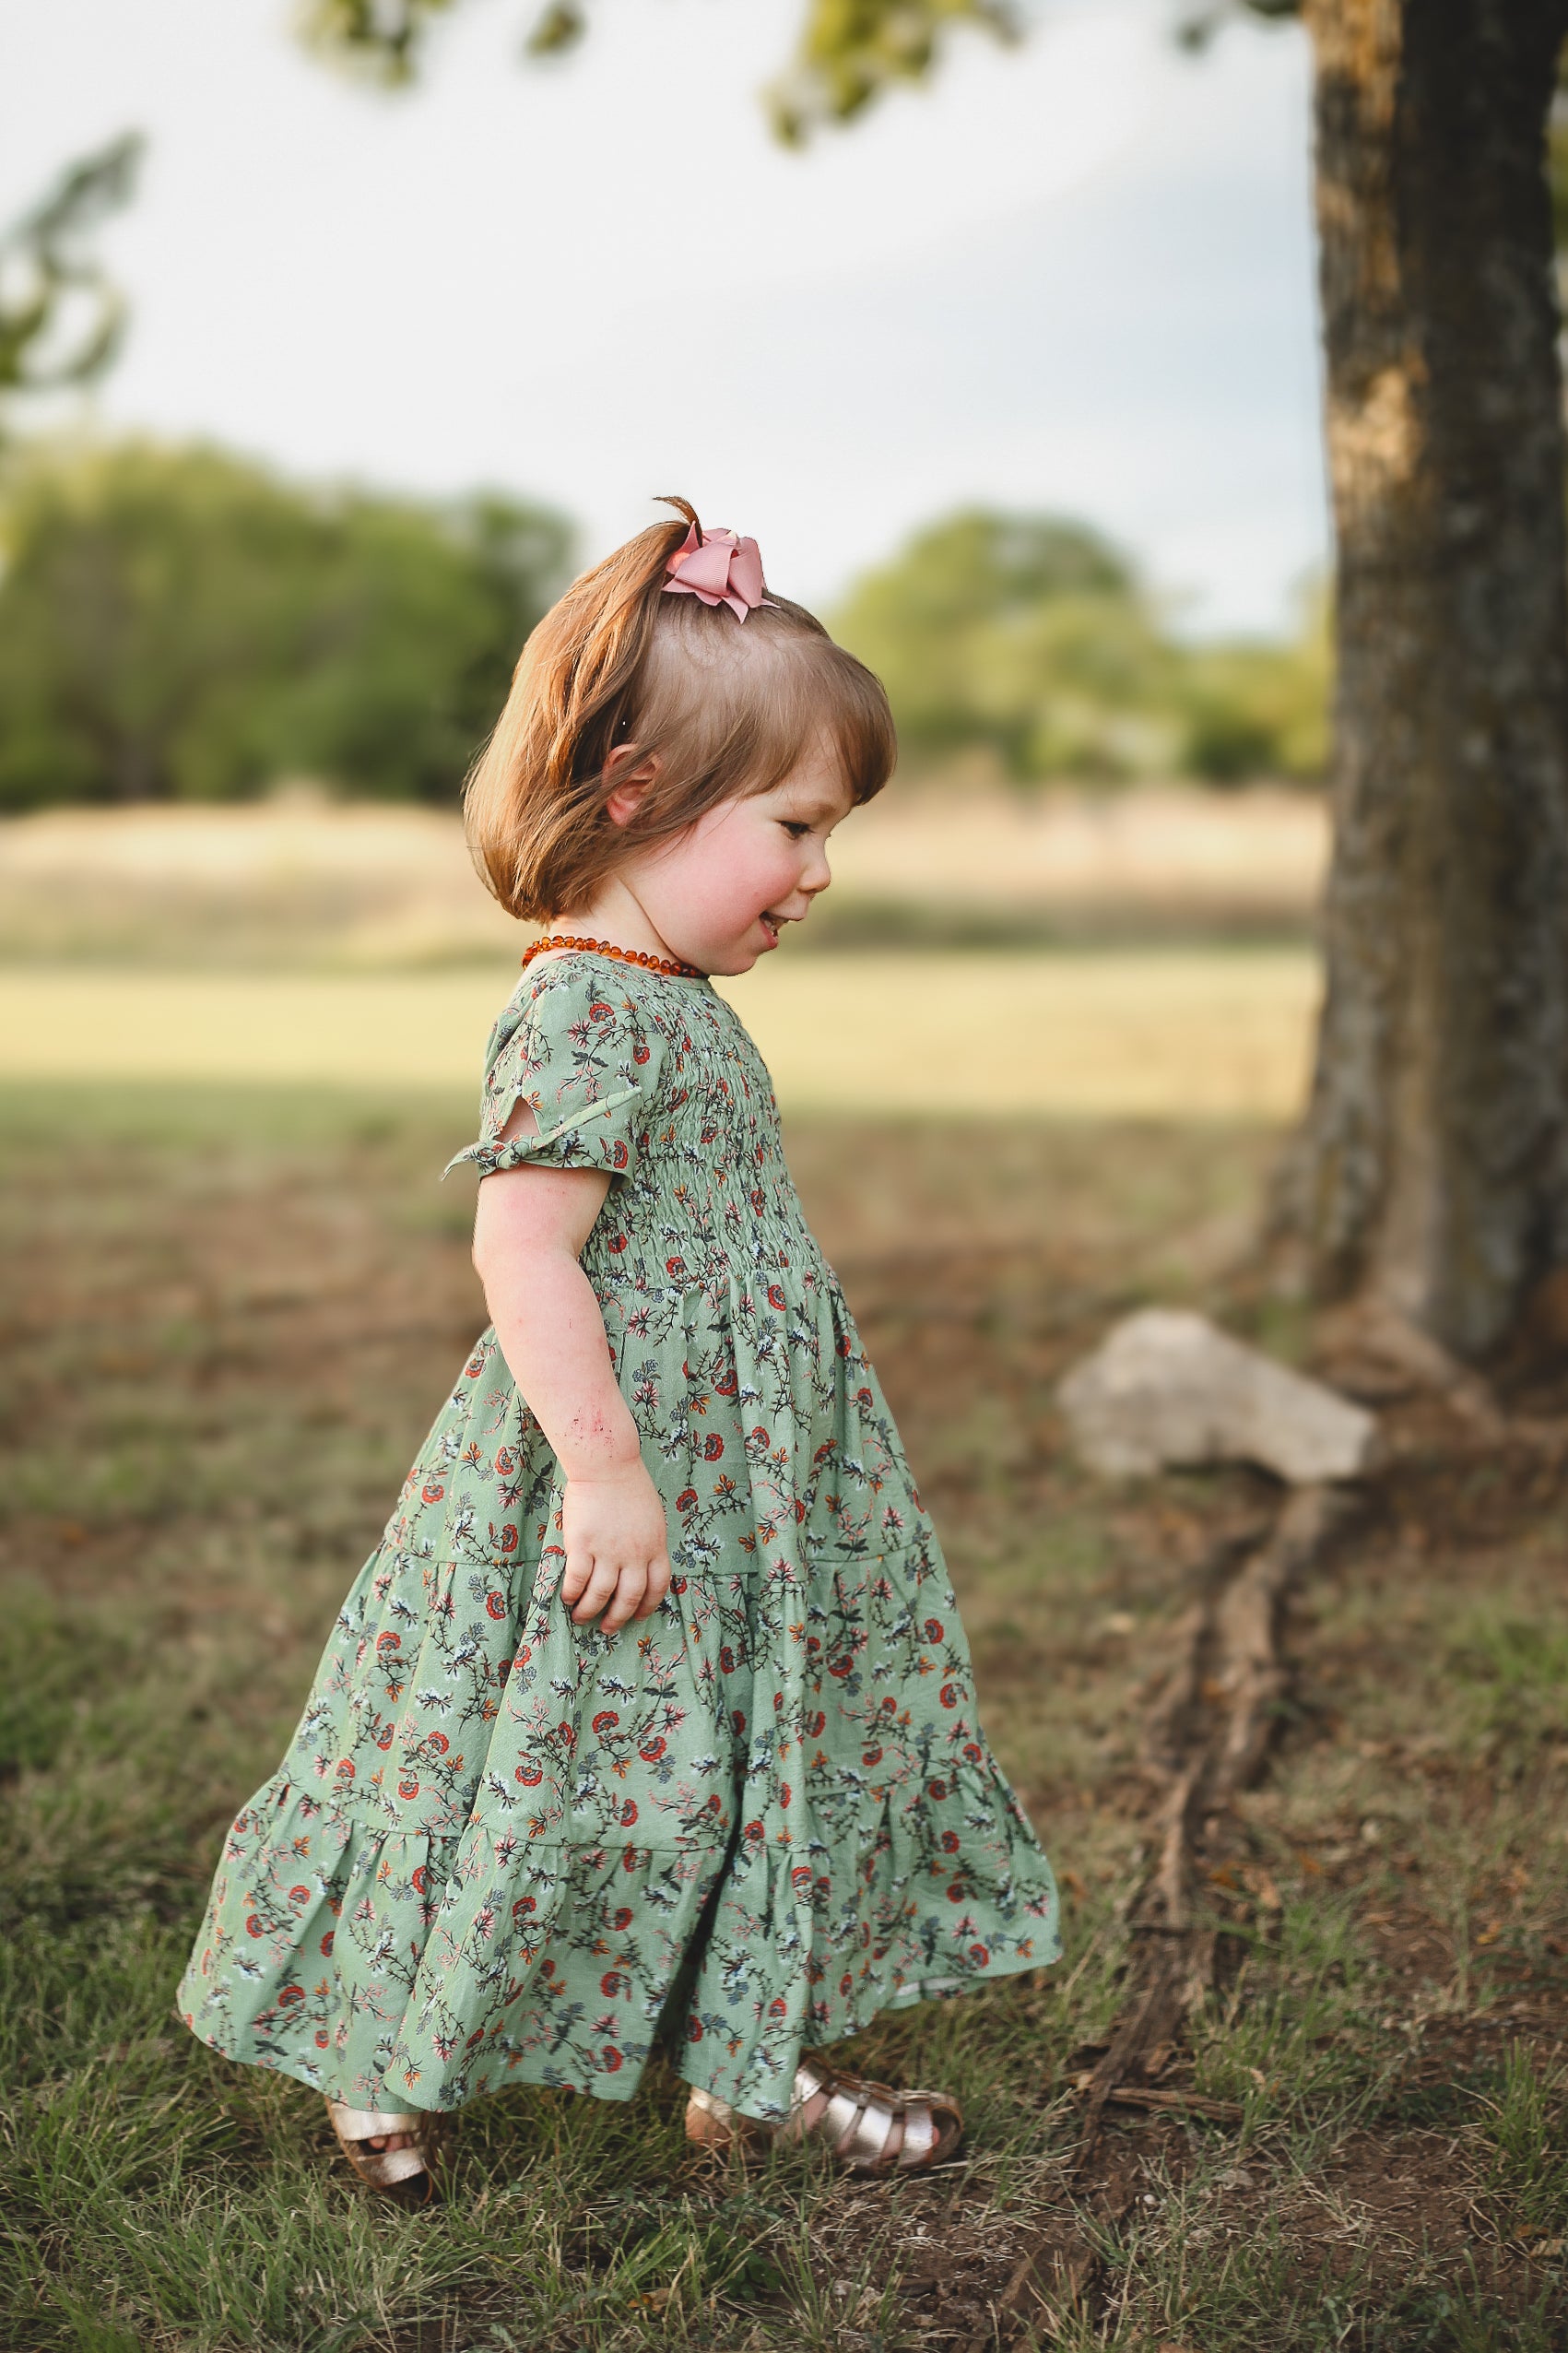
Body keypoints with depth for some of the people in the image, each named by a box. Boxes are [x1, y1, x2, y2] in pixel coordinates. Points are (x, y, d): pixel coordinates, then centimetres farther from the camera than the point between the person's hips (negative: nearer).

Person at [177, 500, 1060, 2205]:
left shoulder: (671, 1006, 11)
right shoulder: (590, 1010, -21)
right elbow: (521, 1251, -27)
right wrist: (606, 1470, -26)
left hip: (729, 1480, 10)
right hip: (620, 1476, -10)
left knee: (748, 1753, 16)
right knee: (547, 1766, 3)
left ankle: (752, 2062, 30)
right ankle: (386, 2060, 24)